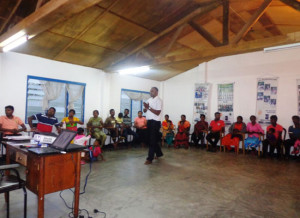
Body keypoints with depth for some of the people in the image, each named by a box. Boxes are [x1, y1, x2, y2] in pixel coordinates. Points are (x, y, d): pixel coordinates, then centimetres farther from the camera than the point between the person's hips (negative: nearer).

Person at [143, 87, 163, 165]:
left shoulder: (158, 100, -9)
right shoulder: (149, 100, 14)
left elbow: (158, 112, -17)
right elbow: (145, 110, 13)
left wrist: (149, 107, -20)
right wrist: (146, 107, -9)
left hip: (155, 122, -8)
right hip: (149, 121, 8)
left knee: (152, 140, -6)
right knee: (151, 139, 15)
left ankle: (150, 159, -1)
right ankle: (159, 153, 34)